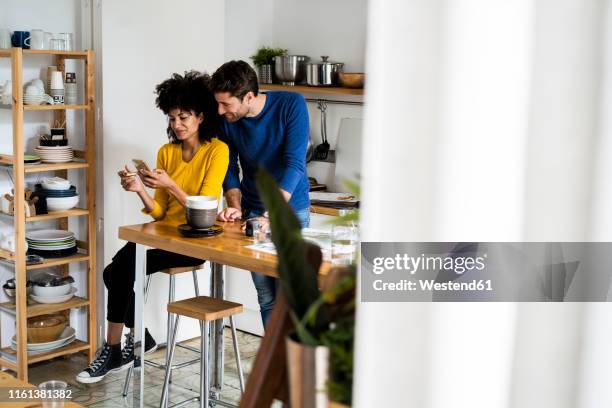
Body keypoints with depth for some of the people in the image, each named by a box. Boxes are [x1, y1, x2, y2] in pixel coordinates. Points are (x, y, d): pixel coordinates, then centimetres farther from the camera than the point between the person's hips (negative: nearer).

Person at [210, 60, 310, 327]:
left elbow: (294, 164, -24)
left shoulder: (291, 105, -18)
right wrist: (235, 206, -15)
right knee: (267, 297, 6)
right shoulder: (227, 120, -6)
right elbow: (230, 169, 3)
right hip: (253, 212, 4)